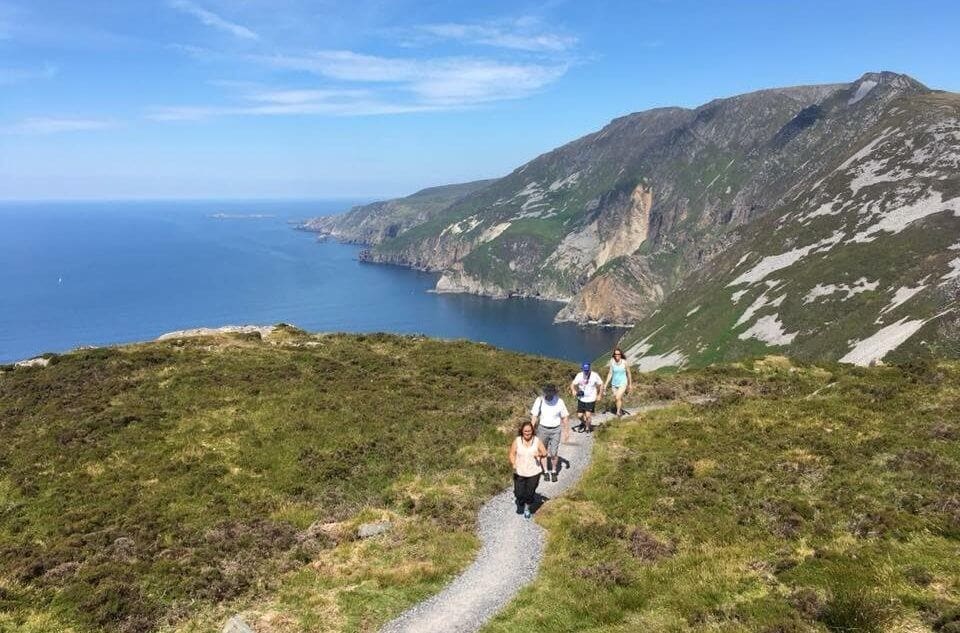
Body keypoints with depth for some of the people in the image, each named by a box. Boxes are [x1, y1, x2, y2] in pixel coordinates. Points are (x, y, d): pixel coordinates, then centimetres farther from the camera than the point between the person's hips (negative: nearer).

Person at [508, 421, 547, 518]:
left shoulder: (537, 441, -7)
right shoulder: (517, 441, -8)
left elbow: (545, 453, -1)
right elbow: (512, 454, -3)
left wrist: (540, 454, -24)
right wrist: (513, 464, -22)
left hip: (534, 472, 0)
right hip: (519, 472, 0)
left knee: (530, 493, 4)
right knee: (519, 493, 6)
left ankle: (527, 508, 34)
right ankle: (520, 504, 42)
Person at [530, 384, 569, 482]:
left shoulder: (559, 401, -13)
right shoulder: (539, 400, -14)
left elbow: (565, 417, -1)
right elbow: (534, 416, -9)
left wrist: (566, 431, 4)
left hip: (556, 430, -1)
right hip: (543, 429, 1)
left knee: (553, 453, 2)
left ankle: (554, 472, 24)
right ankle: (546, 471, 30)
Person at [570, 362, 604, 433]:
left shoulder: (594, 375, -15)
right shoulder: (579, 375, -9)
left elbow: (601, 384, -3)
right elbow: (573, 384, -6)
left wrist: (600, 395, -4)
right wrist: (573, 390, -27)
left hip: (591, 399, -3)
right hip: (581, 399, 3)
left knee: (588, 415, -8)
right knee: (579, 415, 6)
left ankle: (588, 428, 20)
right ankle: (584, 423, 41)